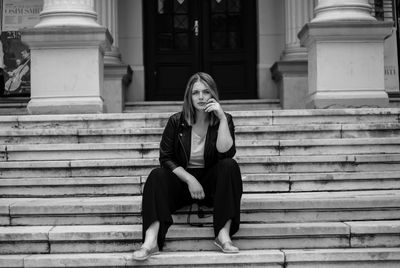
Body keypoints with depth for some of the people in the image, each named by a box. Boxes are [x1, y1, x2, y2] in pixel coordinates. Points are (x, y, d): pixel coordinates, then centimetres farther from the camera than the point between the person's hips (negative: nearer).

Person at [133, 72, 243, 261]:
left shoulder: (223, 120, -1)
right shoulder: (176, 121, -1)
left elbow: (226, 153, -17)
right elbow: (166, 159, -5)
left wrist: (222, 118, -21)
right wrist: (189, 179, -19)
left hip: (212, 182, 0)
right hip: (182, 179, 0)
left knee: (230, 166, -29)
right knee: (157, 176, -28)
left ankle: (223, 234, -35)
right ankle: (151, 241, -46)